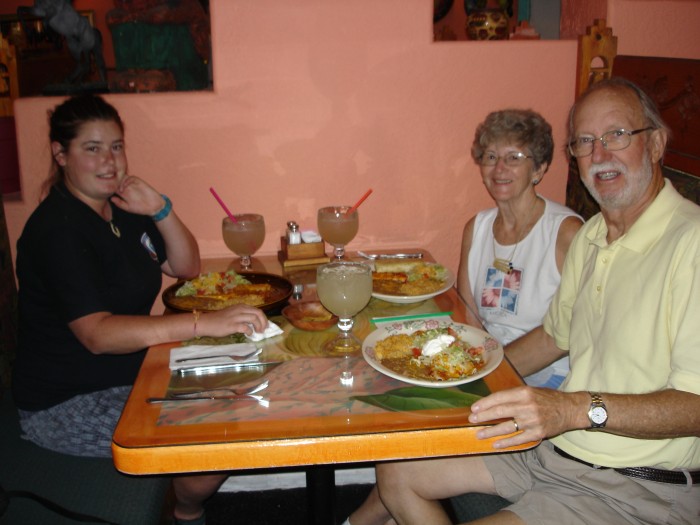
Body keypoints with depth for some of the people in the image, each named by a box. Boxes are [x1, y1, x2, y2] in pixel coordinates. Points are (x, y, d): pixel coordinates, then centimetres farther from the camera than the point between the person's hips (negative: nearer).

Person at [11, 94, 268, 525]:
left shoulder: (119, 207, 6)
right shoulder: (57, 229, -22)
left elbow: (187, 267, 9)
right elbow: (97, 334, -33)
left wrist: (160, 210, -10)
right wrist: (203, 323, -43)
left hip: (131, 372, 9)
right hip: (67, 404, -9)